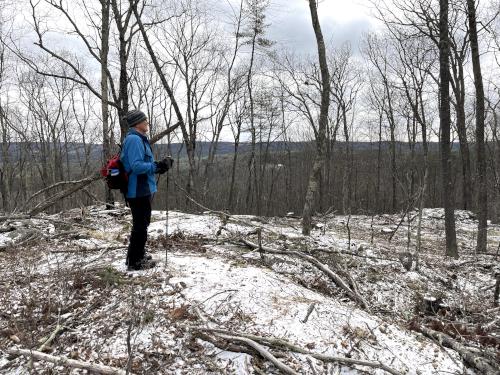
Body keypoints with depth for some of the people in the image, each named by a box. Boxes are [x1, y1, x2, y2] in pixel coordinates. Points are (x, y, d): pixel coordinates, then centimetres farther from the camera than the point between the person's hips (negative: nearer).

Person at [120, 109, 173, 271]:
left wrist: (159, 165, 5)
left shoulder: (139, 139, 15)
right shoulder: (134, 139, -18)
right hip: (139, 191, -11)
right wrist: (158, 166, -20)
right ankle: (135, 262, 8)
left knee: (141, 225, 21)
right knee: (140, 226, -2)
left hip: (142, 190, 11)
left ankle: (138, 255, 35)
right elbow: (137, 166, -27)